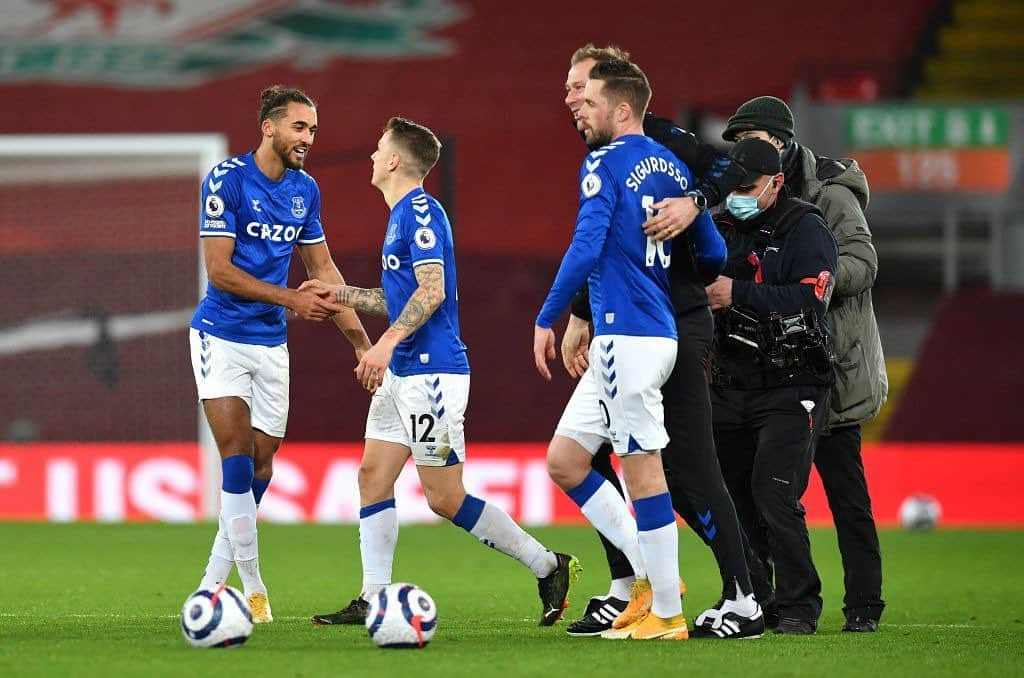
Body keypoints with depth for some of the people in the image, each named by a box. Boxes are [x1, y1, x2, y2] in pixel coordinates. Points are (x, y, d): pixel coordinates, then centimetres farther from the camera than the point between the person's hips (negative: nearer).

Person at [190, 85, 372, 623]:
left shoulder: (305, 190, 6)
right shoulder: (227, 179, -13)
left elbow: (323, 269, 15)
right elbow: (219, 270, -16)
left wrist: (361, 341, 11)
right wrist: (292, 299, -18)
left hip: (271, 343, 6)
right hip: (222, 334, -6)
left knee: (262, 463, 4)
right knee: (237, 453, -14)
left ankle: (212, 585, 16)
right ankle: (251, 586, -10)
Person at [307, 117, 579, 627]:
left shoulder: (421, 212, -13)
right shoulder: (402, 215, 18)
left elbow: (431, 291, -23)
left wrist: (387, 343, -32)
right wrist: (340, 294, 25)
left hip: (432, 372, -10)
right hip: (401, 374, 10)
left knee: (445, 498, -8)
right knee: (373, 475, 6)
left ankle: (547, 567, 0)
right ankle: (373, 600, 7)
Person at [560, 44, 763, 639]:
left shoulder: (655, 138, -7)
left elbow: (729, 170, -18)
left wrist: (693, 203, -34)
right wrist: (580, 320, 20)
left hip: (675, 327, -9)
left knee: (688, 467, -10)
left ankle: (744, 602, -5)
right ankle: (625, 590, 15)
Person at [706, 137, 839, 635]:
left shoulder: (807, 231, -8)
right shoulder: (719, 229, 10)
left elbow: (808, 300, -23)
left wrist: (737, 293, -26)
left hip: (791, 389, -6)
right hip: (731, 386, 6)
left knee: (774, 495, -16)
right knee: (731, 495, 8)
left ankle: (798, 607, -6)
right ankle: (749, 600, 23)